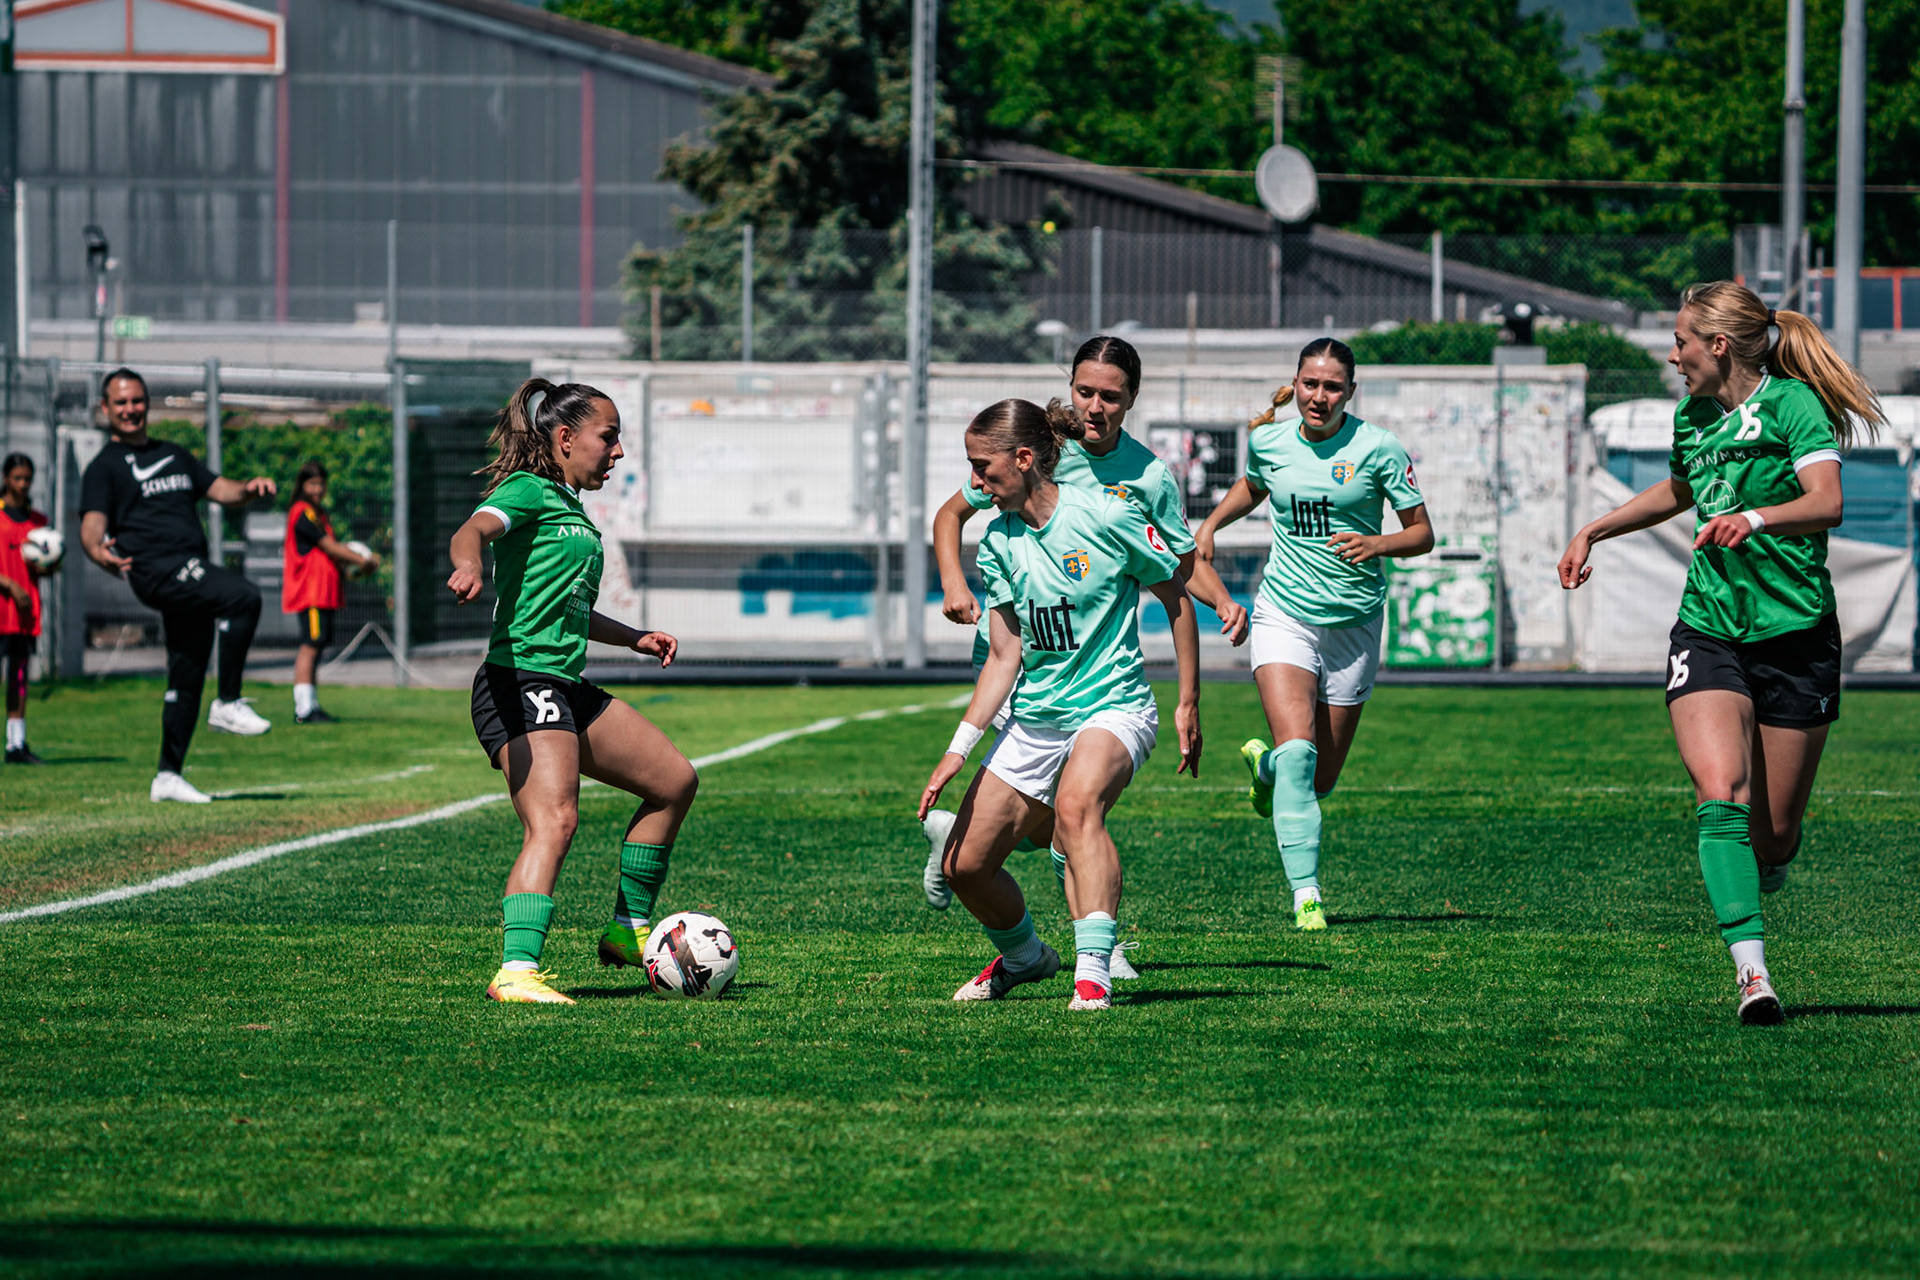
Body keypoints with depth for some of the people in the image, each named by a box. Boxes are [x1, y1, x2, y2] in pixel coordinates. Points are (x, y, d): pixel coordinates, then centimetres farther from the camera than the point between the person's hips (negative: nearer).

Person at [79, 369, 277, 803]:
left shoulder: (174, 455, 27)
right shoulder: (104, 467, 5)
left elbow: (221, 490, 24)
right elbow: (92, 525, -9)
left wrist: (249, 489, 0)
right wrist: (98, 550, -34)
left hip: (192, 573, 7)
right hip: (156, 570, -7)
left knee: (186, 678, 7)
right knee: (244, 597, -27)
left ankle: (168, 777, 14)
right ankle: (228, 703, -22)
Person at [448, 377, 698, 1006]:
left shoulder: (569, 508, 23)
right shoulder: (529, 492, -5)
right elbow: (473, 530, -28)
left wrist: (636, 639, 43)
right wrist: (467, 564, -50)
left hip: (568, 689, 10)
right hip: (521, 681, -10)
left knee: (675, 781, 17)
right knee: (554, 820, -27)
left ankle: (629, 931, 25)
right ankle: (517, 971, -36)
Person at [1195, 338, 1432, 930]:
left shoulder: (1378, 448, -8)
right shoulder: (1267, 440, 1)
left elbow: (1422, 533, -2)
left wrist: (1377, 545, -21)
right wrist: (1210, 524, 11)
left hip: (1354, 623, 0)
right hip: (1284, 614, 0)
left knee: (1320, 781, 7)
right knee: (1297, 748, -22)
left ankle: (1265, 765, 43)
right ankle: (1306, 894, -20)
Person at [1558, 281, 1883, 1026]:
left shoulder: (1793, 404, -9)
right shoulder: (1693, 418, 11)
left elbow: (1827, 501, -26)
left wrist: (1755, 518, -43)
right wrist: (1594, 531, 33)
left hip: (1794, 635, -4)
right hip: (1708, 630, 4)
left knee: (1775, 831, 2)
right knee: (1720, 793, -20)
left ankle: (1760, 883, 39)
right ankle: (1751, 967, -27)